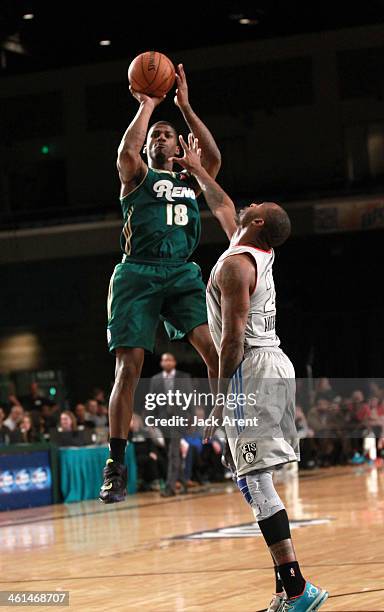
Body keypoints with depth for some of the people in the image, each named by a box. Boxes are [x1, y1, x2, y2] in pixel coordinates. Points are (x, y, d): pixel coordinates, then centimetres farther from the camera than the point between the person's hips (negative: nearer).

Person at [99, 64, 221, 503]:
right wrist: (147, 105, -3)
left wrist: (184, 106, 0)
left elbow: (213, 158, 0)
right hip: (138, 275, -2)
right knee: (128, 366, -9)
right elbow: (126, 152, -11)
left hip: (183, 274, 3)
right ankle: (116, 466, -5)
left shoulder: (189, 181, 20)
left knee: (217, 351, -18)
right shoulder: (137, 177, 12)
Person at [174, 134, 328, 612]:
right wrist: (195, 169, 45)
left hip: (251, 369, -9)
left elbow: (233, 336, -19)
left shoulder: (235, 264, -12)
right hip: (277, 365, 9)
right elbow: (224, 208, 34)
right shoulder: (260, 252, 14)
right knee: (260, 481, 11)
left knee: (254, 481, -12)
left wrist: (220, 399, -17)